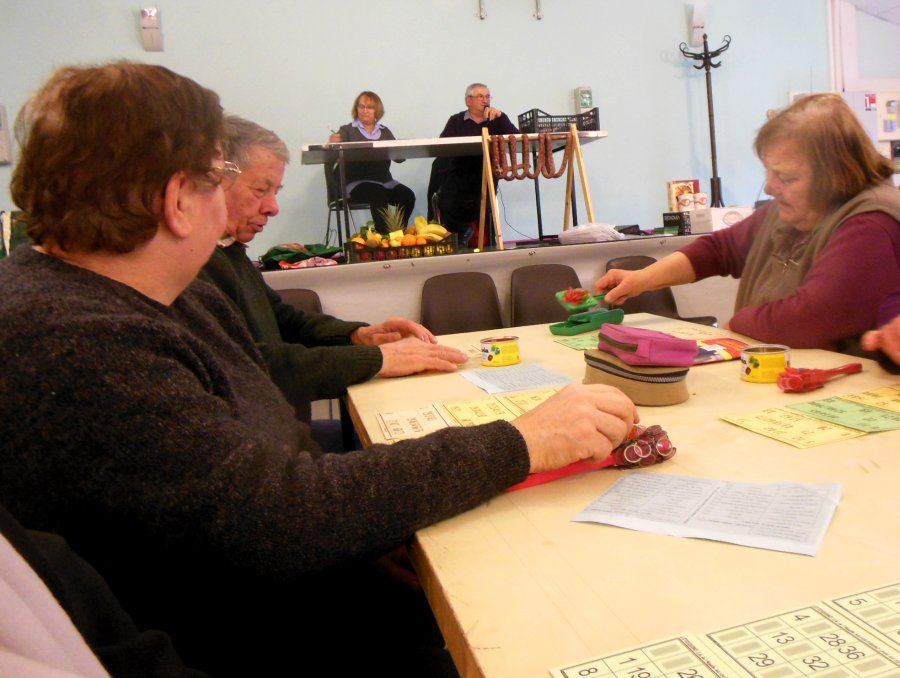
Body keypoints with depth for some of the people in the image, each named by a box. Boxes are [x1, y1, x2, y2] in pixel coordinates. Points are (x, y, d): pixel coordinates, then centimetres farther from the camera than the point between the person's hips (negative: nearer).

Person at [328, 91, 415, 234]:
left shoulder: (385, 132, 19)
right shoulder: (347, 130, 10)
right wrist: (333, 143, -27)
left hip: (384, 180, 4)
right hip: (357, 181, -3)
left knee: (407, 196, -24)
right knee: (379, 195, -34)